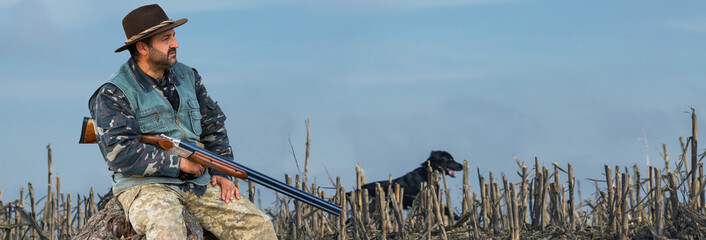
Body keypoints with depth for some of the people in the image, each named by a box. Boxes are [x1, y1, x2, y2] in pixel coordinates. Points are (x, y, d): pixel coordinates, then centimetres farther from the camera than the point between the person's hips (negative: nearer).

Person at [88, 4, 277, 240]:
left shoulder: (187, 77, 14)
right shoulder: (113, 94, -6)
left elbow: (213, 126, 22)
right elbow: (120, 153, -17)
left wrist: (221, 172, 8)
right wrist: (178, 164, -17)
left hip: (198, 182, 6)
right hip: (144, 185, -6)